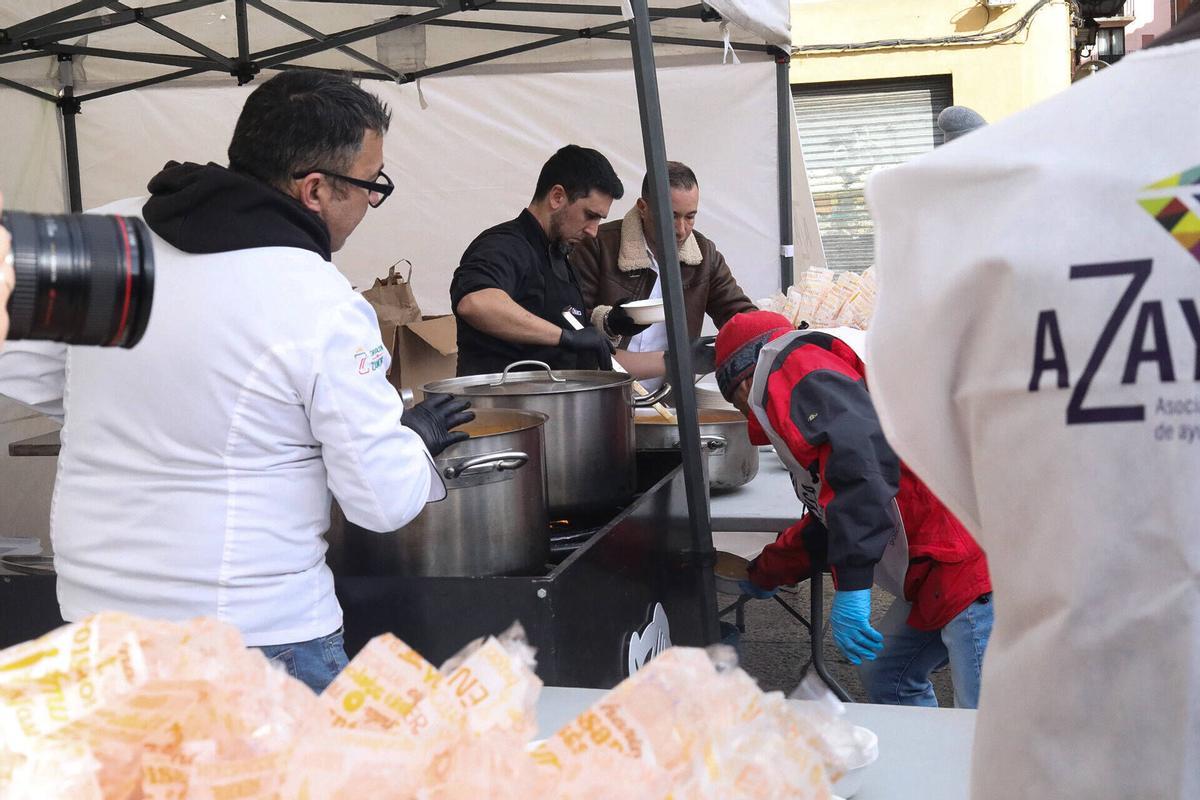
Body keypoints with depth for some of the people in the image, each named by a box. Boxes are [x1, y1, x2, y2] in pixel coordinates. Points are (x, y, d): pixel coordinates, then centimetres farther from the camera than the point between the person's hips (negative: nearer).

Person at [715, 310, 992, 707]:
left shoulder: (790, 367, -2)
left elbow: (862, 454, -23)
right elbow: (825, 526, 41)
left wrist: (850, 585, -22)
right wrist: (762, 575, 55)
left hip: (971, 563, -11)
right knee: (887, 680, 20)